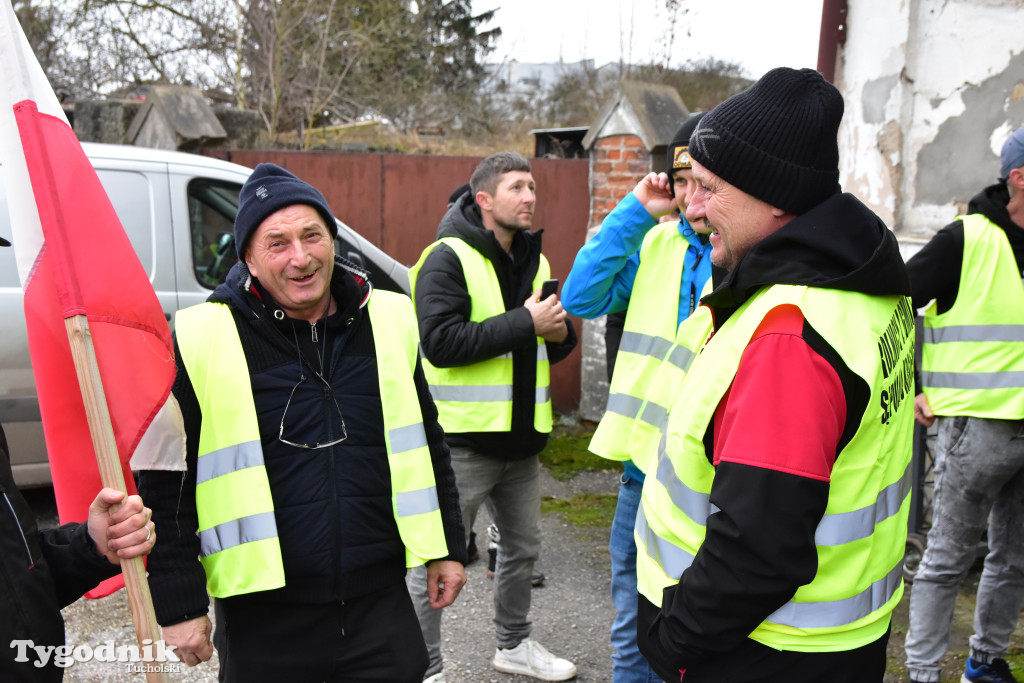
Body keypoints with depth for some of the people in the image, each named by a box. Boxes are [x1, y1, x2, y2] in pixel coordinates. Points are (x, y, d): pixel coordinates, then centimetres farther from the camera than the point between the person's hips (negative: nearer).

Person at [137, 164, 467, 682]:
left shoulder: (387, 320, 2)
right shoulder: (201, 340, -9)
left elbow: (426, 443, 12)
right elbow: (163, 484, -4)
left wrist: (446, 548, 14)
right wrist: (178, 603, -4)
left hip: (380, 602, 3)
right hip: (263, 620, -2)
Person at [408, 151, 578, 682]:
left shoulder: (534, 261, 11)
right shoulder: (448, 258, -12)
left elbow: (549, 347, 19)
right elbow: (440, 342, -25)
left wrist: (560, 332, -6)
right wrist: (524, 323, -23)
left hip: (522, 438, 8)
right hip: (464, 439, -8)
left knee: (523, 548, 21)